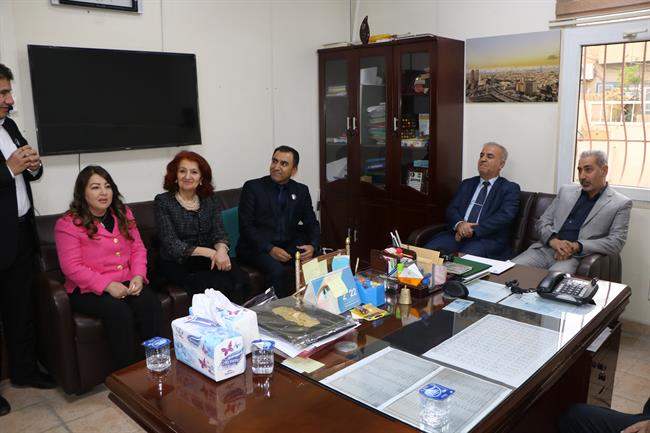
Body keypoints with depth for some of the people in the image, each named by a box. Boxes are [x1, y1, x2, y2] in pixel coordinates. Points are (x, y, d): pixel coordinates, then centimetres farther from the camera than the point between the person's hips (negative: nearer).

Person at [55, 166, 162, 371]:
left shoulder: (123, 214, 12)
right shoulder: (68, 224, -4)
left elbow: (138, 248, 11)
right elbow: (72, 267, -11)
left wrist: (138, 276, -8)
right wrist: (107, 285, -21)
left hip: (127, 283, 4)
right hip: (89, 289, -4)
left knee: (151, 305, -26)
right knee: (119, 312, -32)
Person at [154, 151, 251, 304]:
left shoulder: (210, 199, 8)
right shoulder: (162, 202, -3)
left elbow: (219, 233, 1)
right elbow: (171, 244, -11)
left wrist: (221, 249, -24)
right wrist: (210, 252, -20)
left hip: (209, 259, 3)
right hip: (177, 264, -3)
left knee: (241, 279, -26)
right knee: (220, 286, -30)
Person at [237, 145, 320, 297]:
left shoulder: (301, 191, 10)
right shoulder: (252, 187, -2)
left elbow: (312, 224, 9)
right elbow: (245, 226, -8)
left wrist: (312, 246, -13)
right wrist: (270, 249, -21)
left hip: (289, 246, 4)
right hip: (257, 248, -4)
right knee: (278, 271, -32)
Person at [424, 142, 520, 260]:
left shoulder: (510, 188, 8)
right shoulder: (467, 184, 21)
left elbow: (504, 216, -9)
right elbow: (451, 209, 11)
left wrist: (473, 230, -17)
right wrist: (459, 224, -13)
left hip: (488, 240, -4)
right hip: (458, 235, 4)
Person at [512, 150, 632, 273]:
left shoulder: (621, 204, 6)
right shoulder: (566, 191, 17)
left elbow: (616, 242, -3)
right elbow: (542, 222, 13)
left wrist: (577, 247, -16)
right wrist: (553, 240, -10)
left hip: (577, 257, -4)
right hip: (545, 249, 4)